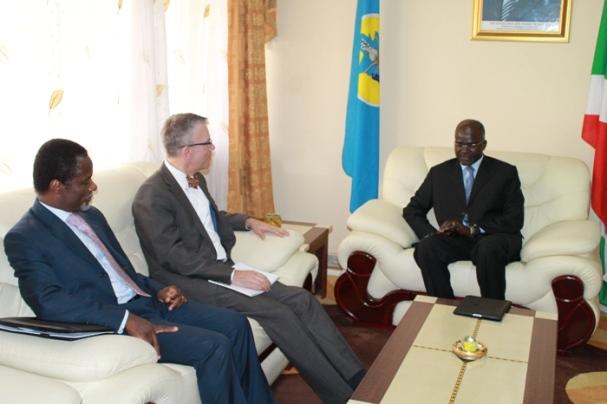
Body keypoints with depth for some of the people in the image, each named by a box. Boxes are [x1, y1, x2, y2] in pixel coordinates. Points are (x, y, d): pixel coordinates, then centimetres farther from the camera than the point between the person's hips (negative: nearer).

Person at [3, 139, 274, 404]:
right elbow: (48, 302, -23)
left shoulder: (92, 215, 15)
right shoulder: (24, 238, -10)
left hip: (146, 302, 8)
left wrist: (157, 291, 2)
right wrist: (126, 320, -29)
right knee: (214, 347, -22)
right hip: (112, 323, -8)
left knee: (235, 324, -2)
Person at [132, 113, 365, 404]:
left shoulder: (196, 180, 12)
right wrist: (232, 275, -24)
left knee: (301, 300, -9)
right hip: (190, 284, -8)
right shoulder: (152, 196, -15)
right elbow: (174, 256, -21)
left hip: (220, 269, 8)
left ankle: (359, 379, -10)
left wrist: (248, 222, 19)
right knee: (277, 313, -23)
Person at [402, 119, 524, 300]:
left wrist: (472, 229, -16)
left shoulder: (505, 172, 8)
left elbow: (514, 220, -2)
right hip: (453, 241, 2)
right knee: (426, 246, -29)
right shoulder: (439, 172, 15)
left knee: (488, 248, -36)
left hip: (493, 240, -2)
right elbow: (412, 210, 15)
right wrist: (431, 234, -7)